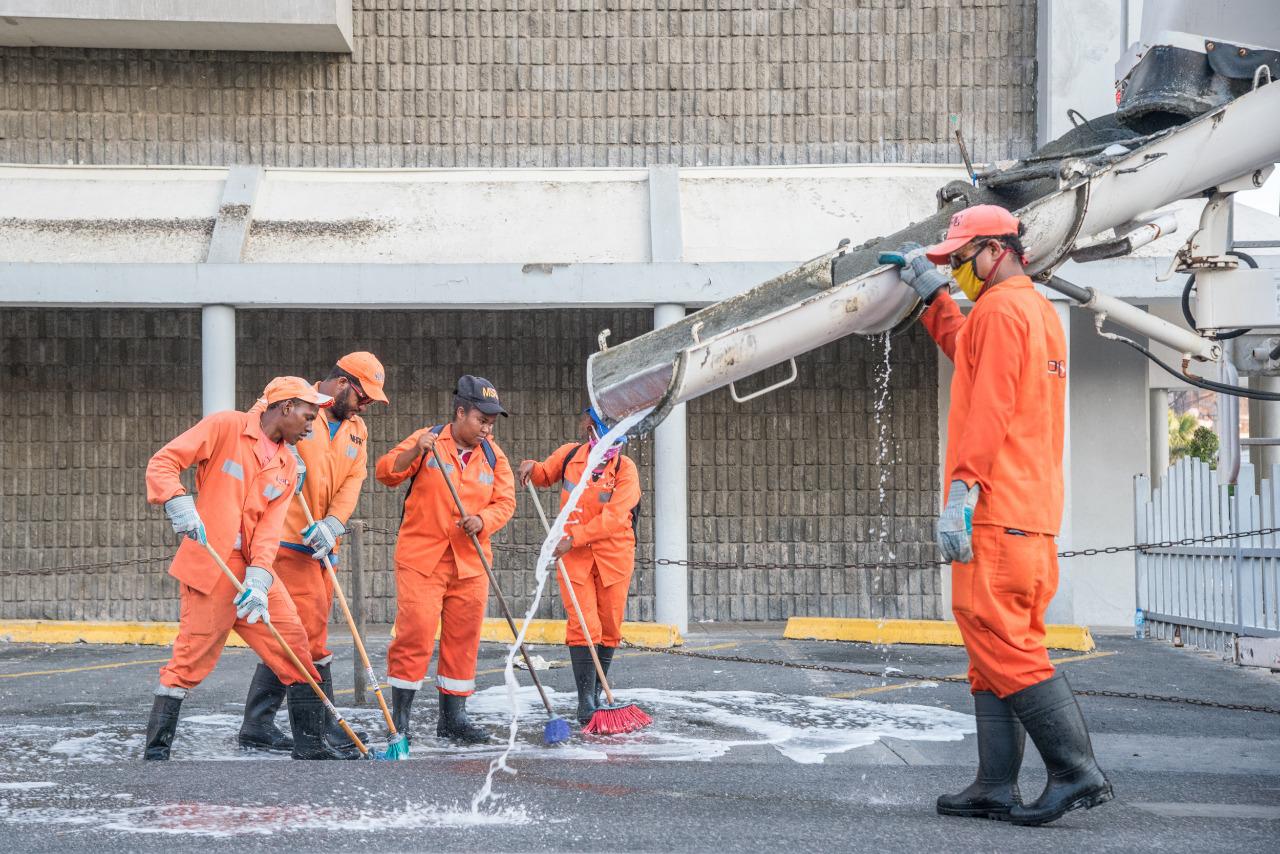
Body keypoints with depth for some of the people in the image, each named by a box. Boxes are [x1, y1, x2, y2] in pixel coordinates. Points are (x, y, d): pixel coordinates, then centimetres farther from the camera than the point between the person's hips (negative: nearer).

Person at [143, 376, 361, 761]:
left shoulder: (287, 466, 14)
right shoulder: (225, 427, -3)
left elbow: (270, 527, 2)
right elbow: (162, 462, -8)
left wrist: (259, 579, -13)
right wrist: (179, 504, -26)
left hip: (254, 568, 7)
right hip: (209, 562, -7)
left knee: (293, 642, 5)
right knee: (193, 653, -9)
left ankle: (310, 745, 14)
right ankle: (156, 749, 3)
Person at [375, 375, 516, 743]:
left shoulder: (492, 454, 9)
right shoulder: (426, 440, -2)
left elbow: (505, 501, 6)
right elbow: (386, 472, -9)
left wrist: (482, 520, -14)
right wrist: (414, 452, -26)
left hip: (470, 563, 4)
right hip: (421, 558, -4)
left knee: (463, 640, 7)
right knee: (415, 633, -9)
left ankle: (453, 717, 18)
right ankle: (400, 714, 4)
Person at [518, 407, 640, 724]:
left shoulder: (625, 468, -10)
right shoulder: (569, 454, 2)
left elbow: (614, 517, -20)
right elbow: (545, 476, 23)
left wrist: (575, 538, -23)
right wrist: (532, 467, 0)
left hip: (614, 555, -1)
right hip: (574, 555, 1)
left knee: (609, 627, 7)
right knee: (583, 626, -9)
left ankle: (596, 695, 22)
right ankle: (585, 701, -7)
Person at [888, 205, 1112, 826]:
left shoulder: (999, 309, -8)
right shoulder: (1039, 309, 22)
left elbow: (988, 409, -18)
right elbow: (968, 350, 39)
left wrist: (961, 492, -22)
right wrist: (931, 292, 38)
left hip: (996, 512, -10)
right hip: (1033, 513, 10)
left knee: (1001, 644, -9)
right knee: (1001, 646, 9)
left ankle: (1078, 771, -9)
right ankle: (996, 788, 10)